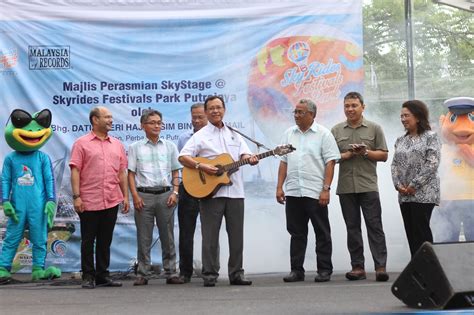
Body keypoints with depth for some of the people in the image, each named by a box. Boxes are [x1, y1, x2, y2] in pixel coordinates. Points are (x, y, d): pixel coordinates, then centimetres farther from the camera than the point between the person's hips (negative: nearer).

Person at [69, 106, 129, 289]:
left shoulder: (117, 144, 14)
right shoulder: (82, 143, 0)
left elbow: (122, 172, 16)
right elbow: (75, 171, -6)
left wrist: (125, 196, 10)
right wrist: (76, 196, -13)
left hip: (112, 201, 4)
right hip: (89, 202, -4)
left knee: (105, 240, 10)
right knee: (88, 241, 3)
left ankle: (102, 275, 18)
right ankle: (88, 276, 12)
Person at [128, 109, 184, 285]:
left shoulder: (170, 146, 12)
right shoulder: (135, 147, 8)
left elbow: (175, 172, 12)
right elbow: (131, 173, 4)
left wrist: (175, 192, 0)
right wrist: (135, 196, -6)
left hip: (166, 194, 1)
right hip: (144, 195, -1)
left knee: (167, 237, 4)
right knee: (144, 238, 1)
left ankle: (170, 273, 9)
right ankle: (143, 274, 7)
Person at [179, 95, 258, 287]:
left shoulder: (234, 135, 16)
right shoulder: (200, 135, 2)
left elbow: (244, 154, 8)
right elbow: (182, 157, -4)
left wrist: (250, 159, -15)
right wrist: (201, 166, -19)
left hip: (235, 192, 4)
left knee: (236, 235, 6)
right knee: (210, 236, -1)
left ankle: (236, 274, 15)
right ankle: (210, 275, 7)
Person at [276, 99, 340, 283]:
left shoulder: (323, 134, -1)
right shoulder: (289, 134, 13)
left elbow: (330, 163, -6)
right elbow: (283, 162, 14)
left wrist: (326, 189, -14)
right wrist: (279, 187, 7)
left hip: (315, 192, -4)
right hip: (293, 192, 5)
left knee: (322, 233, 3)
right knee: (297, 233, 9)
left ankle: (324, 270, 10)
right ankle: (297, 270, 16)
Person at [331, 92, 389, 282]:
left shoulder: (374, 128, 7)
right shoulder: (336, 130, 11)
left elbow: (384, 155, 5)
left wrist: (366, 152, -11)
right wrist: (347, 155, -9)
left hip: (368, 186, -2)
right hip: (346, 186, 2)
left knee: (374, 226, -5)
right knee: (352, 228, 5)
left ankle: (380, 267, -6)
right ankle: (357, 267, 10)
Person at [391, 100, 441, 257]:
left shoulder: (431, 137, -2)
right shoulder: (400, 140, 16)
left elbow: (432, 164, -12)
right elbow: (395, 164, 13)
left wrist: (414, 185, -15)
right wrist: (398, 184, -4)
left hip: (423, 193, -6)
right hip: (405, 195, 6)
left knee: (421, 232, -8)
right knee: (411, 232, 6)